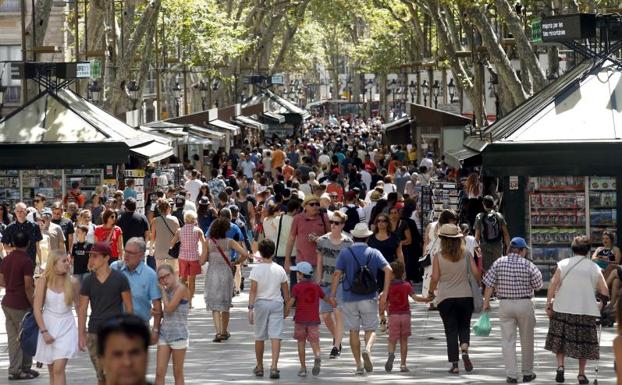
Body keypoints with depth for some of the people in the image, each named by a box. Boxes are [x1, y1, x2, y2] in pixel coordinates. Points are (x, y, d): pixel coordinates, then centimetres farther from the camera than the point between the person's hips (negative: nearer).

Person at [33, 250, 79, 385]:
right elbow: (37, 309, -6)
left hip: (66, 328, -1)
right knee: (52, 371, 10)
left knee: (59, 369, -13)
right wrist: (44, 331, -12)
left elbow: (78, 305, 6)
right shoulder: (43, 281, -7)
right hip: (48, 325, 1)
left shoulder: (72, 282, -4)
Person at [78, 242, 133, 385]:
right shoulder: (88, 281, 3)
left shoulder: (120, 279, -4)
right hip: (95, 333, 3)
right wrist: (81, 335, 2)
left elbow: (128, 307, 0)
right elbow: (82, 309, 6)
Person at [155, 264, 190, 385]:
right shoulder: (167, 290, 11)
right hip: (164, 333, 6)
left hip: (178, 334, -6)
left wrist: (163, 290, -6)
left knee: (178, 373, 3)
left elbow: (169, 309, -17)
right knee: (159, 372, -1)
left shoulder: (181, 289, -11)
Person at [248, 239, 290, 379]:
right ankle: (274, 366, -17)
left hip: (261, 303, -1)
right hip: (277, 304, 1)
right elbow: (286, 291, 7)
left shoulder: (256, 269, -8)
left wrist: (250, 308, -12)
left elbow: (253, 290, -13)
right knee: (276, 337, -4)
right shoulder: (280, 270, 1)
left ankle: (259, 367, 23)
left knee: (259, 337, 12)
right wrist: (287, 306, 18)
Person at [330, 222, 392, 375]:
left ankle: (359, 365, 4)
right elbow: (388, 270, -8)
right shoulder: (373, 253, 4)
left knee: (353, 331, 7)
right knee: (371, 329, 7)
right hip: (369, 298, 0)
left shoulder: (344, 253, 3)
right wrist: (385, 292, -6)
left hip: (350, 298, 0)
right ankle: (367, 349, -24)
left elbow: (337, 274, -5)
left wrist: (332, 295, -2)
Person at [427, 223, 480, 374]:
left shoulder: (439, 256, -5)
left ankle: (454, 364, 2)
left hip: (445, 298, -1)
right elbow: (476, 273, -3)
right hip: (465, 296, 1)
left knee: (451, 330, 5)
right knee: (464, 326, 16)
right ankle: (465, 350, -13)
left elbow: (435, 278, -7)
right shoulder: (466, 254, -1)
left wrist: (430, 292, 9)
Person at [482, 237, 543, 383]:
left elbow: (489, 284, -3)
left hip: (505, 304, 1)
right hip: (524, 304, -1)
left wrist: (486, 303, 5)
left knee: (508, 340, 5)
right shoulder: (528, 265, -8)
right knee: (526, 340, 13)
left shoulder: (499, 263, -3)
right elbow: (538, 285, -1)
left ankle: (511, 375, 0)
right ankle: (527, 373, 22)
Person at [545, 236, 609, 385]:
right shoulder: (594, 268, 2)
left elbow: (553, 285, -8)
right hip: (586, 310, 0)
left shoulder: (563, 264, 0)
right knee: (584, 343, 11)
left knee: (560, 339, 14)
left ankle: (560, 366, -2)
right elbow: (605, 292, -2)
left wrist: (548, 305, -3)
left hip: (563, 309, 0)